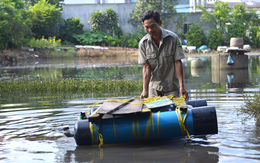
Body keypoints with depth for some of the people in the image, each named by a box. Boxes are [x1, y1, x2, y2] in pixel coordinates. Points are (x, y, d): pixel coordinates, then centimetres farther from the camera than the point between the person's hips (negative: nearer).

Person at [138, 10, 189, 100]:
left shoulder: (173, 38, -10)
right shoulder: (143, 43, -6)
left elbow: (178, 62, -9)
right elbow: (146, 67, -7)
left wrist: (182, 87, -13)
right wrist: (145, 90, -17)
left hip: (172, 87, -2)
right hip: (154, 87, 2)